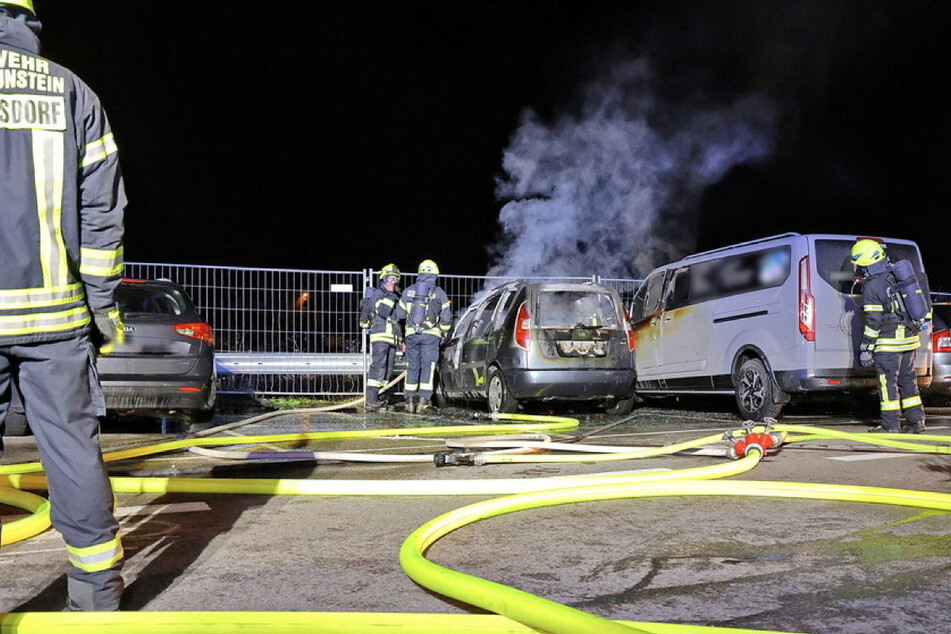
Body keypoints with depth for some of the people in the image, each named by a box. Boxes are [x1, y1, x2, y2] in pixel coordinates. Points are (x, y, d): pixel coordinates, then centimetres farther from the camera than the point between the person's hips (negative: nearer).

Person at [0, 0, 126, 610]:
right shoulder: (72, 92, 9)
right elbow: (102, 211, 6)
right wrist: (103, 304, 10)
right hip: (56, 310, 2)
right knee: (73, 448, 8)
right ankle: (99, 593, 18)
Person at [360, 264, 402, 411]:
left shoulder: (396, 297, 24)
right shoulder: (377, 293, -3)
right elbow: (383, 312, -21)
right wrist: (391, 297, -16)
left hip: (392, 338, 9)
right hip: (380, 336, -9)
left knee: (386, 370, 7)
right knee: (378, 366, -17)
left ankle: (376, 398, 11)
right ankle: (371, 401, -21)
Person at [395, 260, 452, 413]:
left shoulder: (408, 291, 7)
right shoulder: (439, 293, 1)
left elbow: (399, 314, 12)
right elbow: (446, 317, 3)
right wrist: (443, 333, 19)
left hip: (412, 334, 2)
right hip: (431, 335, -2)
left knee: (412, 367, 9)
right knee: (428, 367, 0)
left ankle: (410, 401, 8)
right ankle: (423, 402, -6)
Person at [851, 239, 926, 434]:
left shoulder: (873, 285, -14)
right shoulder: (896, 277, 10)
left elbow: (873, 321, -16)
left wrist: (866, 347, -12)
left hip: (889, 342, -8)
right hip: (909, 338, 8)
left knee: (887, 382, -2)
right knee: (907, 379, 15)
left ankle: (890, 425, 0)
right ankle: (916, 420, 18)